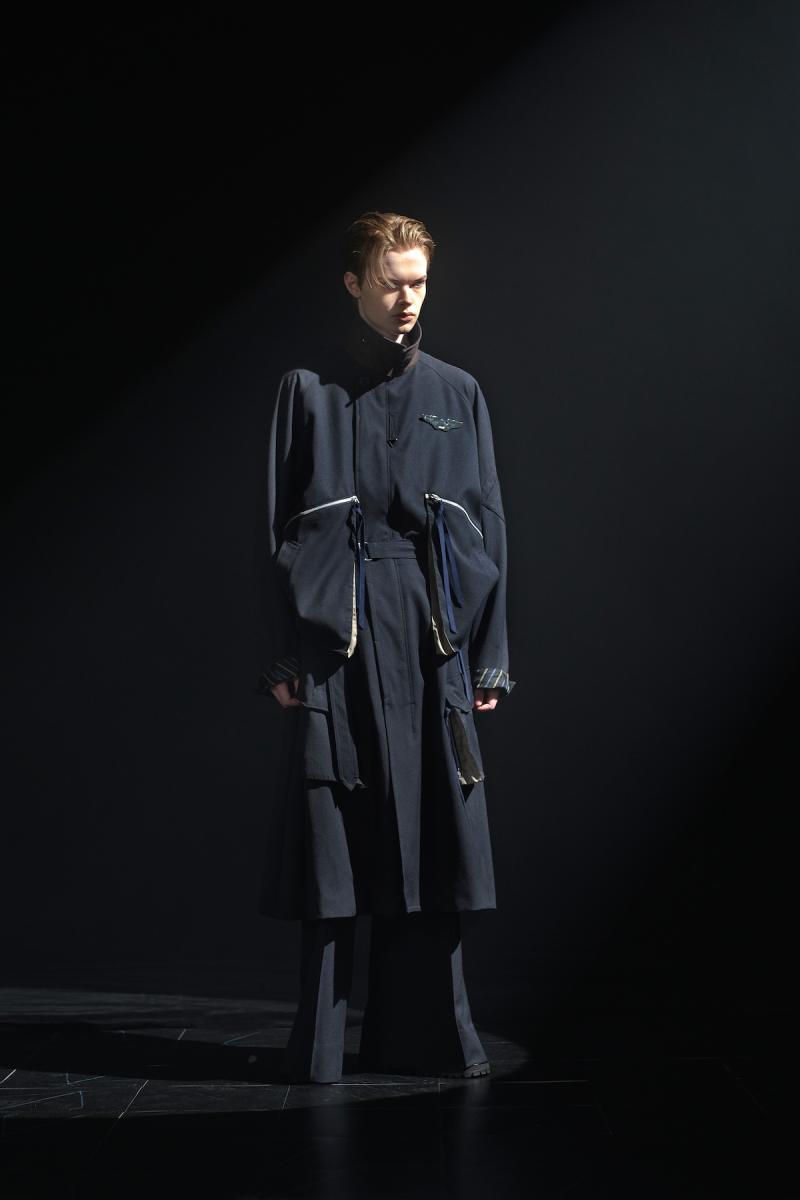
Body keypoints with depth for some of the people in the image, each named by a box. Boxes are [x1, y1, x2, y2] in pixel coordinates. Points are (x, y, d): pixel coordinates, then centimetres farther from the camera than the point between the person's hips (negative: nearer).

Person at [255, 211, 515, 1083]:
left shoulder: (457, 394, 13)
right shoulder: (308, 388, 5)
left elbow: (488, 527, 12)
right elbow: (278, 527, 2)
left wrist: (490, 653, 6)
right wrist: (280, 657, -4)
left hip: (433, 637, 2)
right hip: (335, 640, -2)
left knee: (431, 835, 3)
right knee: (332, 839, -1)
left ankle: (426, 1034, 14)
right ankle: (320, 1041, 8)